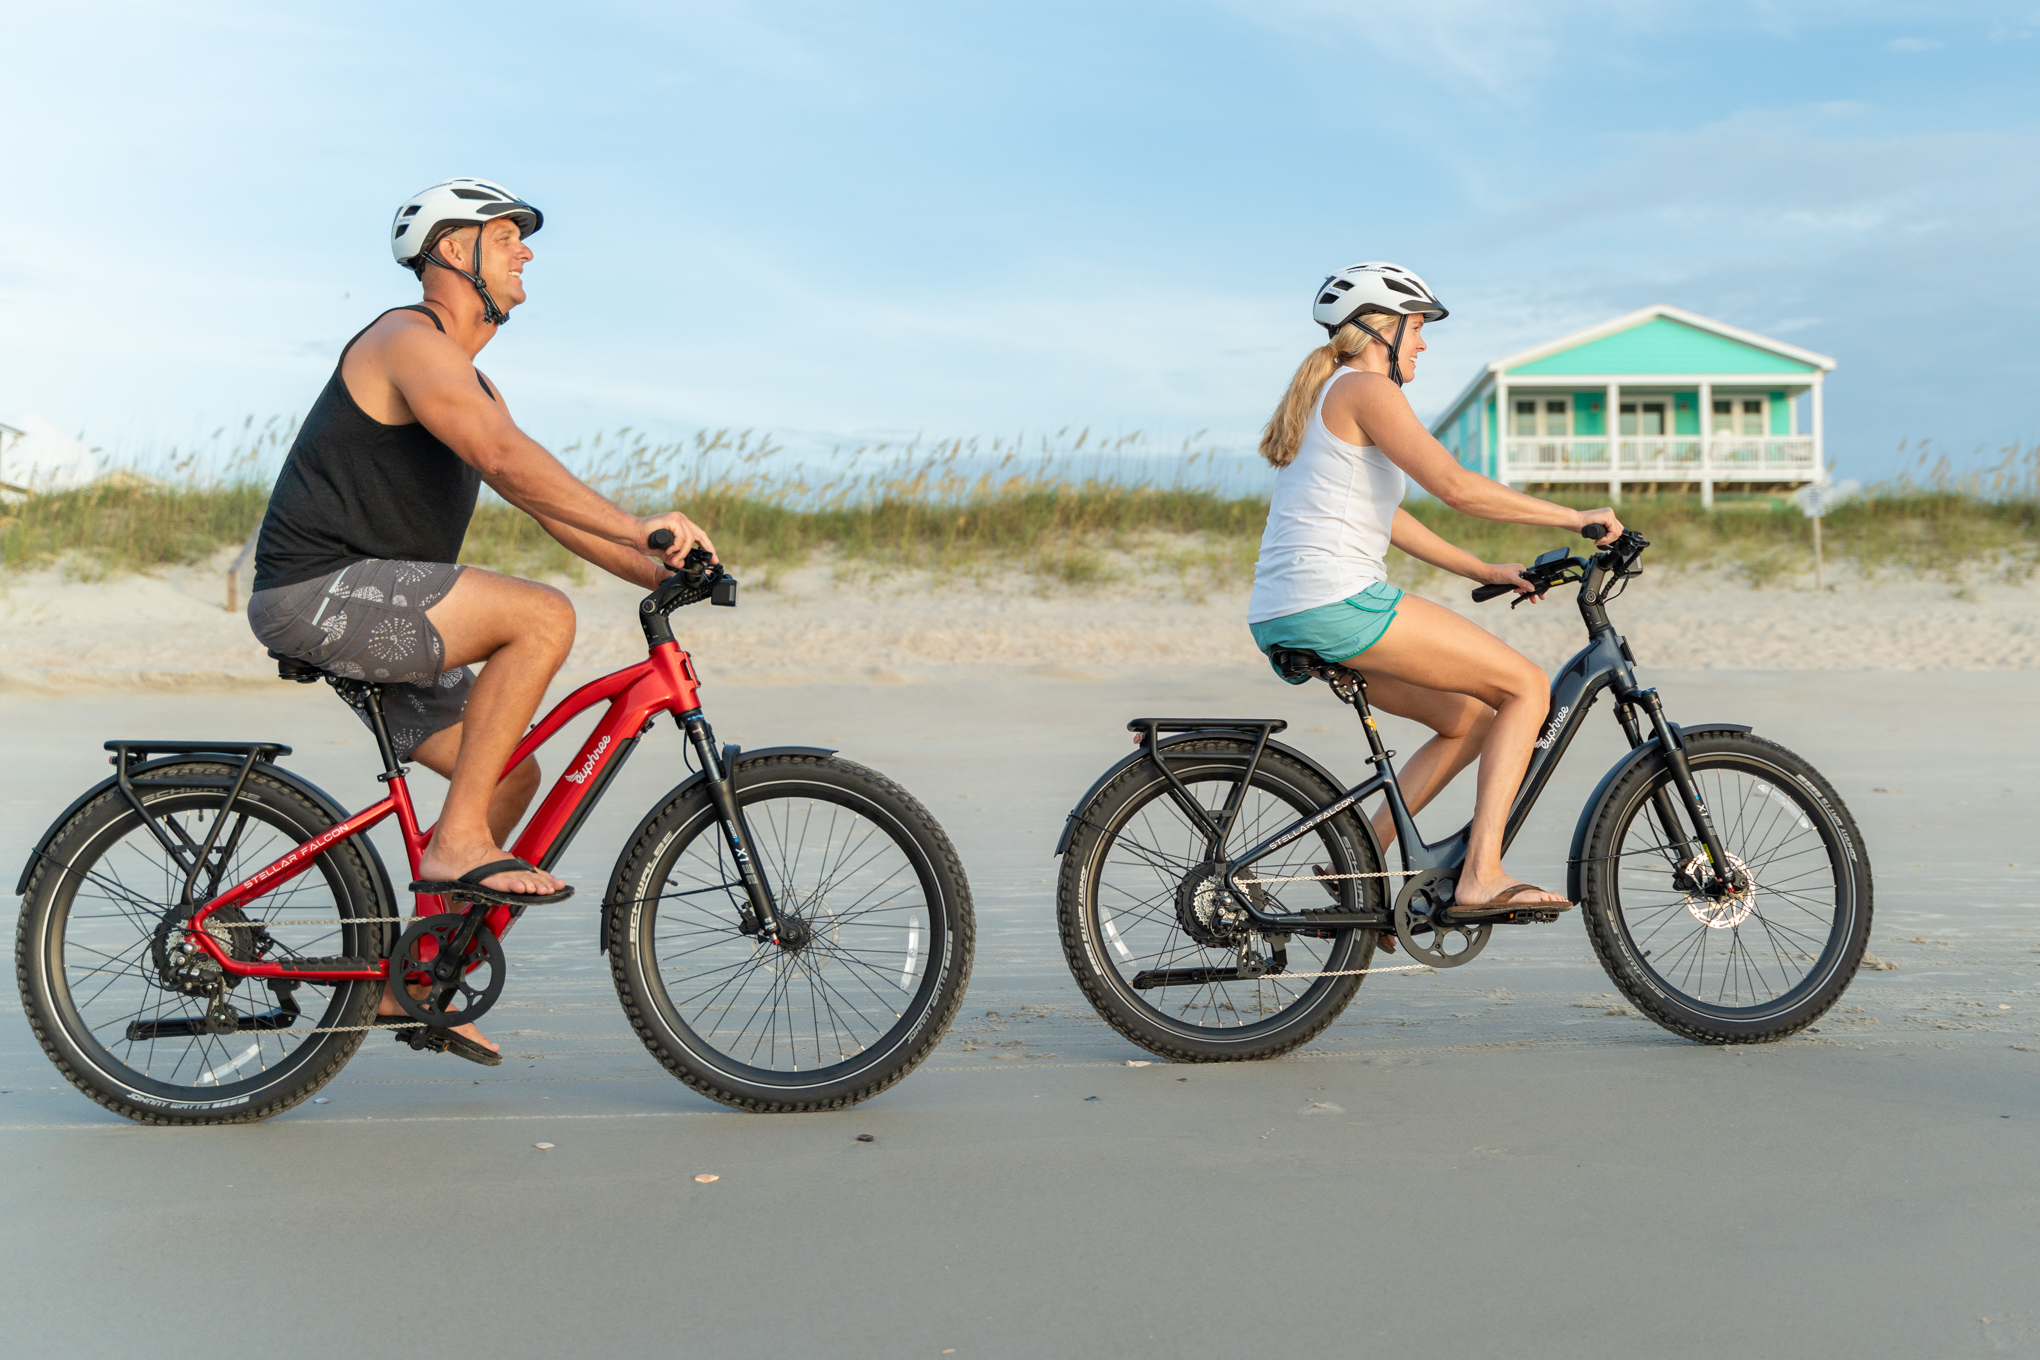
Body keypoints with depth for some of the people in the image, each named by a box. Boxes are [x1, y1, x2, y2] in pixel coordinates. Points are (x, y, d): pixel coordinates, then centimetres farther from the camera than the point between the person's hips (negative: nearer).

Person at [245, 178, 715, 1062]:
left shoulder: (471, 383, 20)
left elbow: (545, 500, 16)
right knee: (542, 616, -24)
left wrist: (658, 572, 4)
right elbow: (507, 460, -27)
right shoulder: (410, 341, -11)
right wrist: (639, 529, -32)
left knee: (512, 777, 8)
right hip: (319, 591, -10)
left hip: (364, 614, 10)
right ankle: (457, 841, -17)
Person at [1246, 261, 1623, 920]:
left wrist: (1481, 570, 27)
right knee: (1527, 686, -2)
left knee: (1470, 717, 18)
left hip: (1279, 619, 10)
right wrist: (1576, 518, -6)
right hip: (1337, 601, -10)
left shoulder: (1324, 394, 26)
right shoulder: (1367, 389, -5)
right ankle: (1481, 877, -9)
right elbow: (1458, 487, -14)